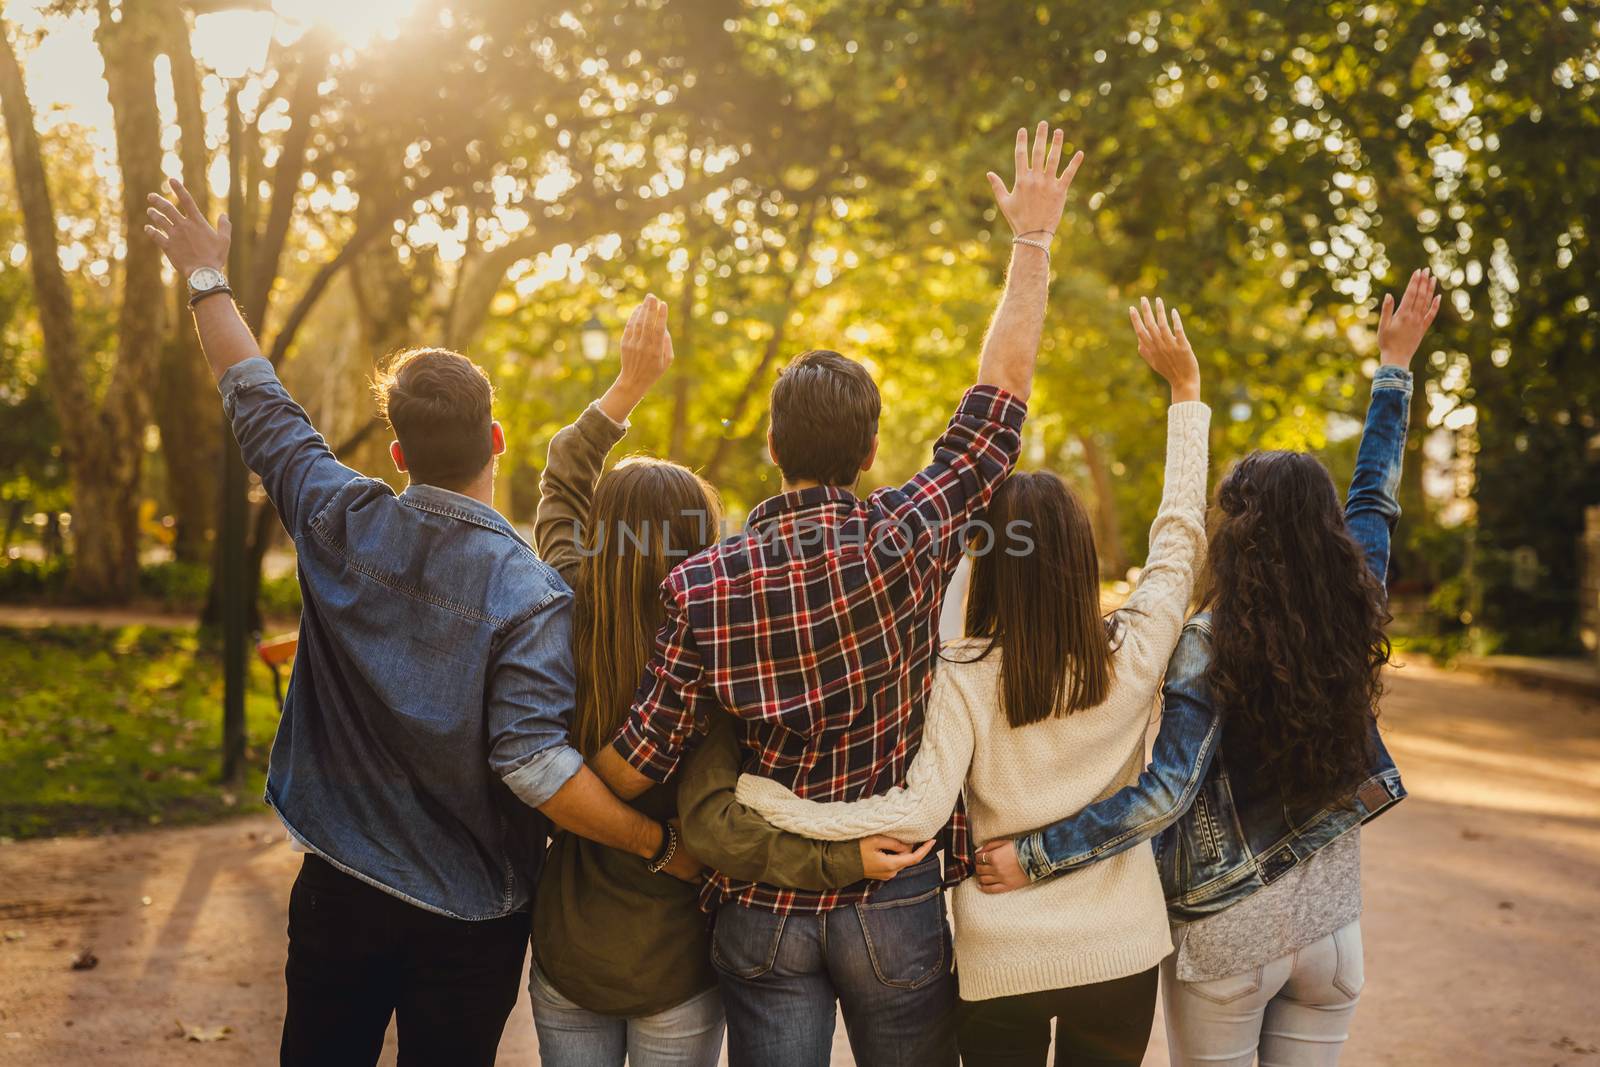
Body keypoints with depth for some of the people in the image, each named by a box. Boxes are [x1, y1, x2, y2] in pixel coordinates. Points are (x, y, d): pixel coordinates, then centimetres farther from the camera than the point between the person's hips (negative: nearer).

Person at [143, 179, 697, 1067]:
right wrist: (661, 844, -19)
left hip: (336, 892, 3)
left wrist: (208, 279, 18)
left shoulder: (342, 526, -10)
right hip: (467, 921, -3)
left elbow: (258, 404, 4)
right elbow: (532, 763, -29)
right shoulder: (528, 593, -21)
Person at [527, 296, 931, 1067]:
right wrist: (841, 861, -30)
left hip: (565, 954, 3)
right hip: (672, 972, -3)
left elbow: (561, 483, 5)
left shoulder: (567, 625, -10)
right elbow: (708, 824, -29)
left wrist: (630, 383, 9)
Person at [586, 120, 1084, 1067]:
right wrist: (1033, 241, 8)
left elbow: (633, 769, -10)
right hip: (897, 900, 0)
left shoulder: (703, 585, -11)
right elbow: (1004, 389, -4)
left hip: (762, 909, 1)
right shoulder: (910, 540, -13)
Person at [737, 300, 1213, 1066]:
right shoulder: (1132, 656, -8)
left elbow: (918, 813, -25)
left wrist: (756, 794, -24)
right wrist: (1186, 390, 13)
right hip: (1120, 953, 2)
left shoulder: (963, 677, -15)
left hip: (1000, 964, -2)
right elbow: (1180, 537, 5)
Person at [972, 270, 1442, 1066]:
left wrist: (1035, 858, -26)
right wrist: (1395, 364, 20)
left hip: (1225, 931, -4)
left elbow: (1165, 794, -28)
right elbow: (1374, 499, 10)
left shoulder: (1209, 648, -19)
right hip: (1331, 925, 4)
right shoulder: (1352, 623, -5)